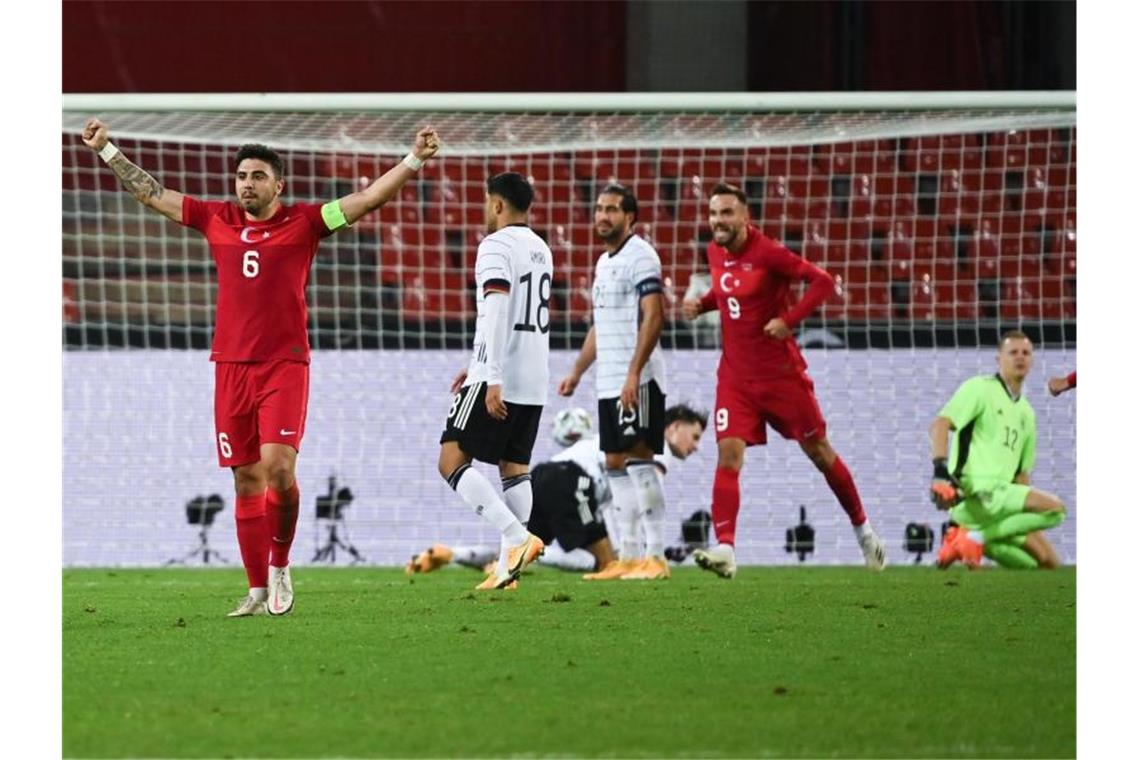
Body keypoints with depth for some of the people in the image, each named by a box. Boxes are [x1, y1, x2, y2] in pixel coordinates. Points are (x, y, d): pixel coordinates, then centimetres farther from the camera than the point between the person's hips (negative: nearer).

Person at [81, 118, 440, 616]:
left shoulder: (303, 223, 2)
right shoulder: (216, 221, 10)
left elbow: (366, 199, -3)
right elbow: (151, 193, 19)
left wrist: (414, 161, -13)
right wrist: (106, 150, 22)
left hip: (284, 365, -3)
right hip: (231, 365, 3)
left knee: (278, 468, -17)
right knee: (246, 480, 4)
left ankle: (280, 565, 4)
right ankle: (258, 591, 8)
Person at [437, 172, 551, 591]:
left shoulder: (496, 246, -11)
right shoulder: (541, 250, 17)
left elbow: (498, 312, -23)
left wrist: (492, 379, -27)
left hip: (499, 380, -8)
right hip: (534, 382, 8)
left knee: (452, 460, -5)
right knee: (515, 468, 11)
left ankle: (517, 537, -18)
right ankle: (508, 565, 5)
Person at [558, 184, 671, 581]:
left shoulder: (640, 256, -10)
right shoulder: (604, 262, 19)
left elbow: (653, 316, -18)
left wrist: (633, 373, -24)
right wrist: (576, 372, 24)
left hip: (637, 381, -9)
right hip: (608, 382, 9)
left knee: (638, 459, -12)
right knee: (615, 463, 8)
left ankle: (656, 555, -12)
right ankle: (628, 555, 10)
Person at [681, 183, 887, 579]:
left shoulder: (767, 253, -16)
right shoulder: (716, 253, 5)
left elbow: (822, 280, -16)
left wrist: (789, 319, -24)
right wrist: (701, 304, 4)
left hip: (781, 374, -5)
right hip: (736, 377, 5)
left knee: (819, 453, 9)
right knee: (728, 455, -13)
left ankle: (863, 530, 29)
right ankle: (725, 548, -22)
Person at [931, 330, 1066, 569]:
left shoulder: (1026, 413, 24)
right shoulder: (980, 388, 0)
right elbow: (940, 425, -12)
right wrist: (941, 471, -26)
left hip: (1001, 500, 8)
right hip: (975, 494, -8)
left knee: (1050, 564, 1)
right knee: (1055, 508, -24)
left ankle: (979, 538, 3)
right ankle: (975, 538, -18)